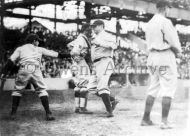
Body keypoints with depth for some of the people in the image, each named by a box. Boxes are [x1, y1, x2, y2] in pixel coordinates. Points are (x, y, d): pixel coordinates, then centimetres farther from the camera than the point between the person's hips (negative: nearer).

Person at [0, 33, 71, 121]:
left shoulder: (20, 48, 21)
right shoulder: (39, 49, 24)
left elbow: (11, 60, 8)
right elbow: (52, 53, 28)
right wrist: (64, 55, 39)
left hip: (23, 71, 0)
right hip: (36, 71, 0)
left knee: (17, 91, 15)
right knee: (42, 91, 9)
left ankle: (13, 113, 9)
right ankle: (48, 114, 0)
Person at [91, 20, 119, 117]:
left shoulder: (105, 36, -3)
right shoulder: (95, 38, 27)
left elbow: (114, 45, -23)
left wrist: (100, 43, -31)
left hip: (104, 62, -10)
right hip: (96, 64, 10)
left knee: (102, 87, -21)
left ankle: (109, 111, -21)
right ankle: (112, 101, 19)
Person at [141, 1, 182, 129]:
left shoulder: (150, 23, 13)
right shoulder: (165, 22, -12)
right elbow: (173, 41, -15)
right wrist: (178, 51, 7)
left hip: (152, 56, 8)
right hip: (166, 56, -8)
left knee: (153, 88, 14)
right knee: (168, 89, -3)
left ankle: (146, 118, 15)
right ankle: (164, 121, -8)